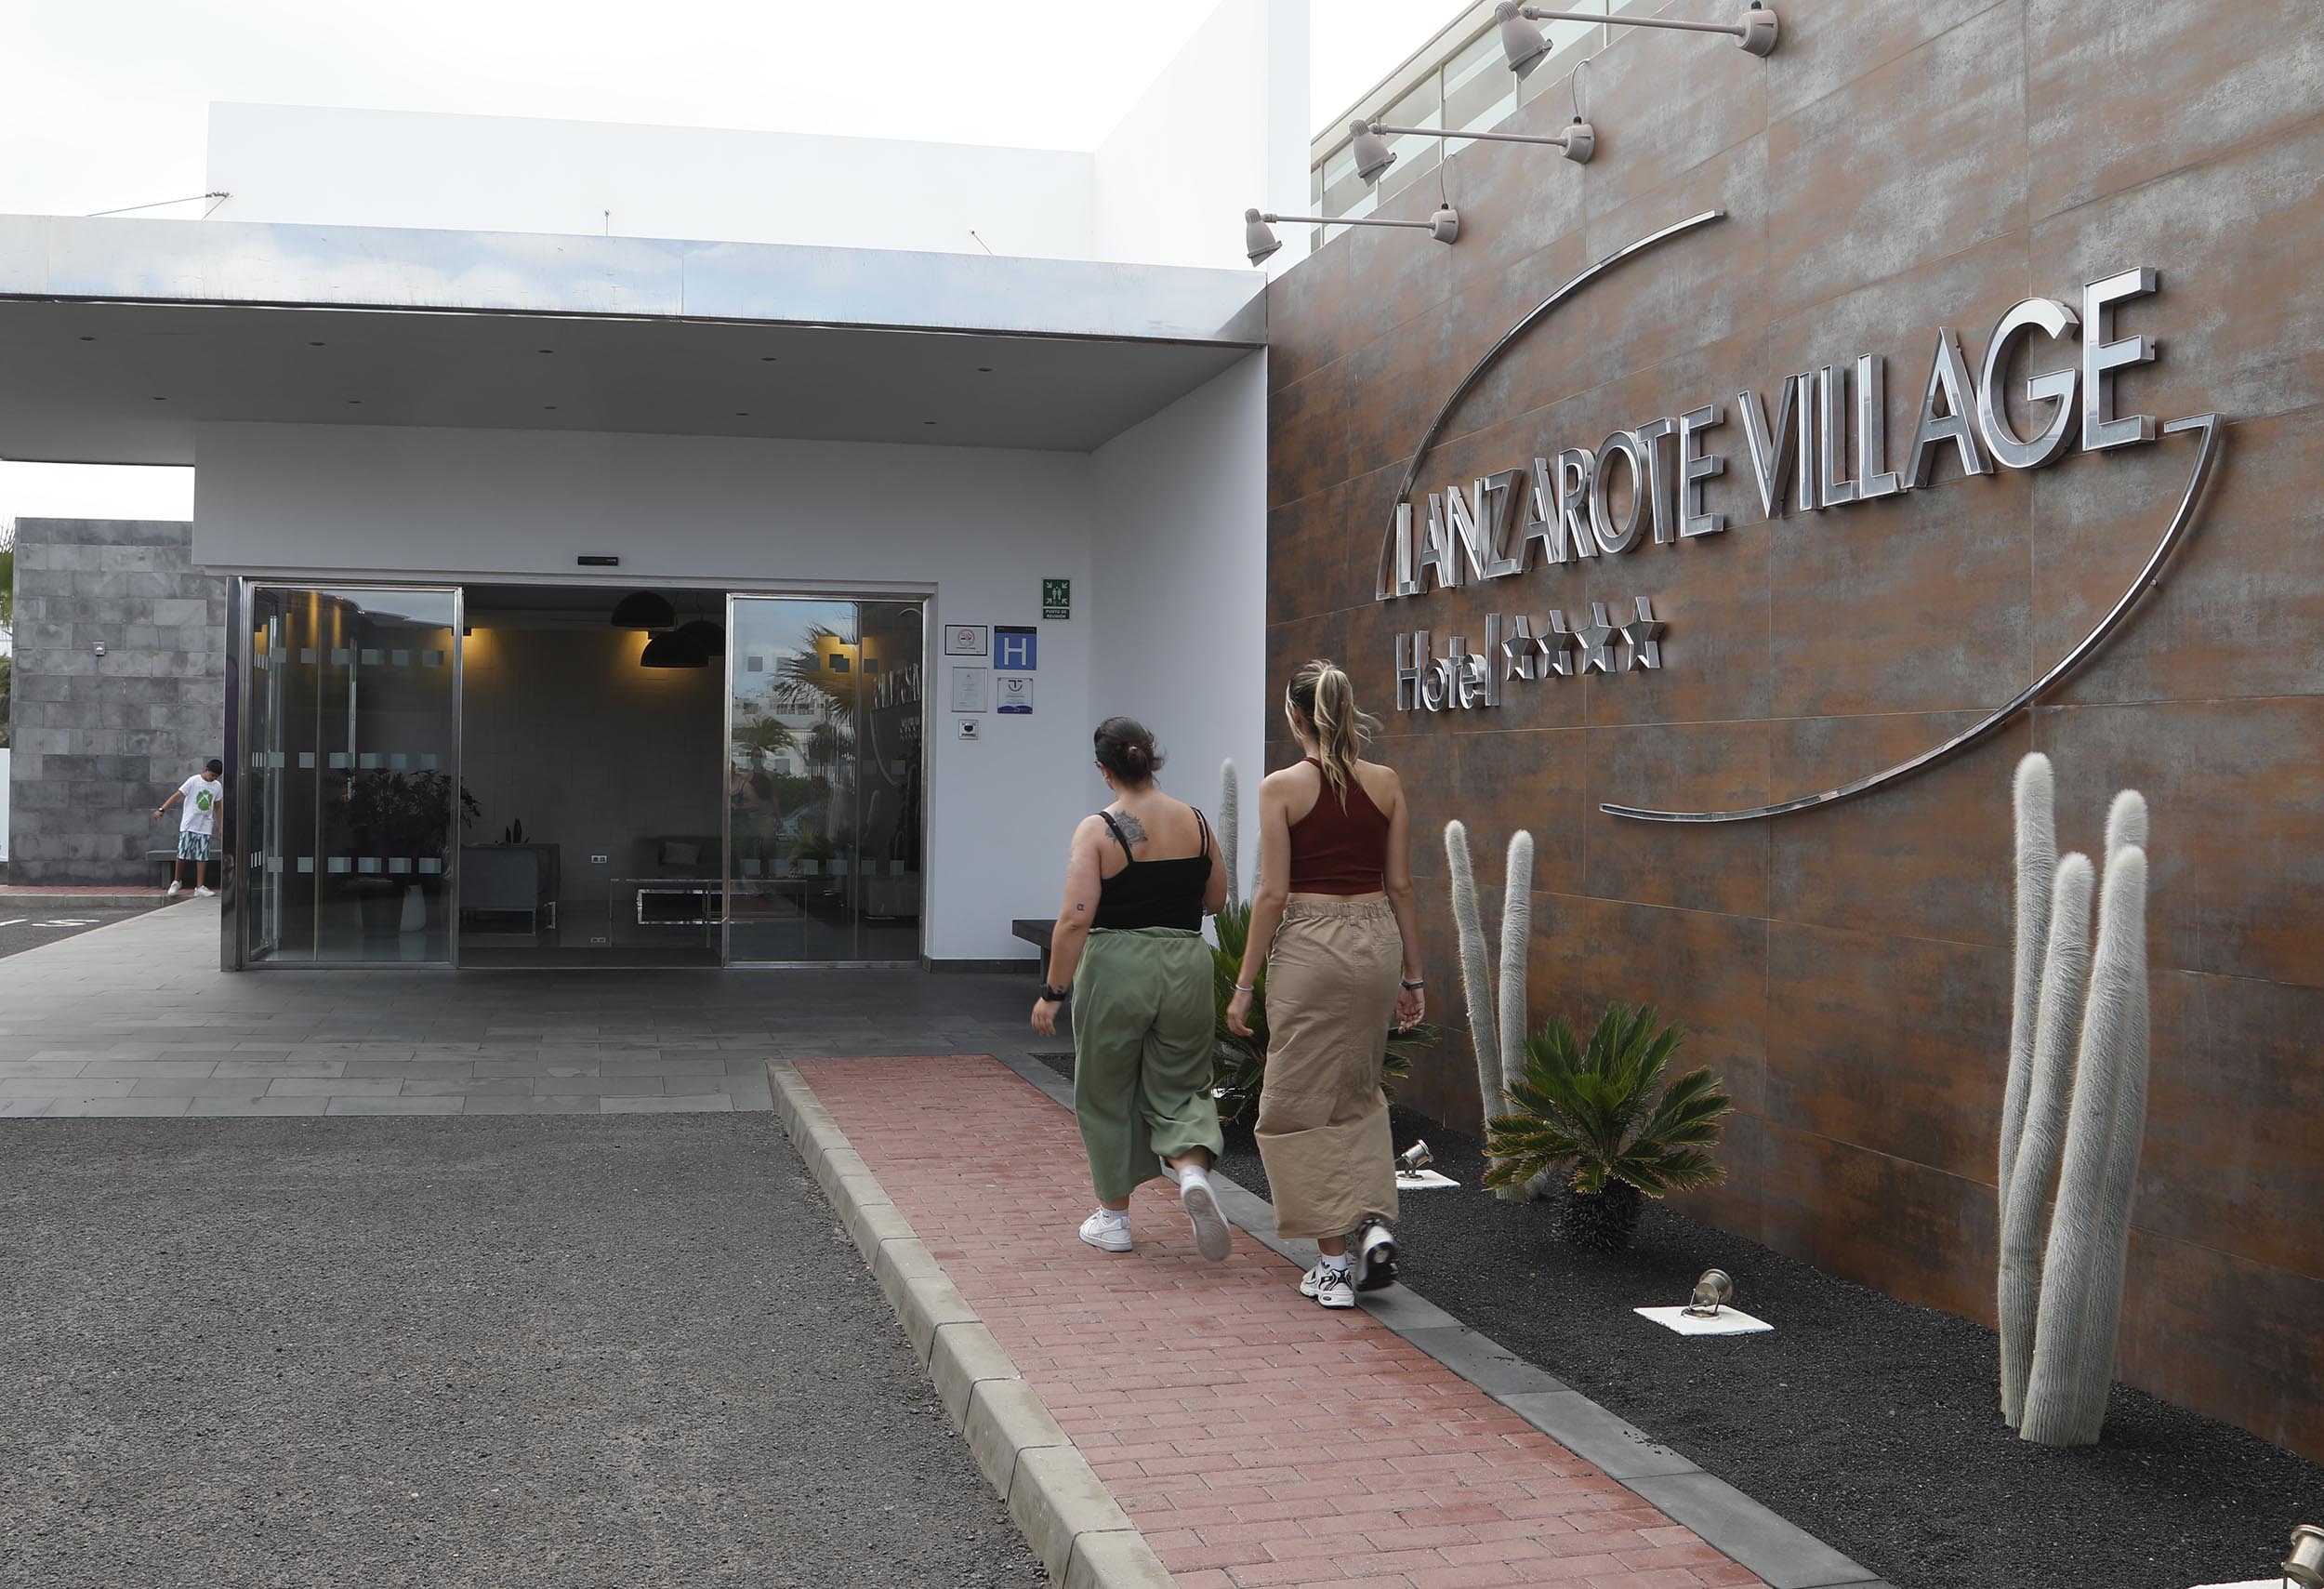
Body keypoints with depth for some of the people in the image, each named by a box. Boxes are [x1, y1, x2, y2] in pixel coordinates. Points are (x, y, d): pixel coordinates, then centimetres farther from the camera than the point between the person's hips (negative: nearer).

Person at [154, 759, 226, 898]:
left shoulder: (217, 786, 7)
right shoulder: (194, 781, -7)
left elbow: (218, 806, 15)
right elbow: (177, 796, -10)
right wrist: (162, 809, -18)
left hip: (205, 827, 4)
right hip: (188, 825, -3)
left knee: (202, 856, 1)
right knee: (182, 854, -2)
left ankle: (200, 887, 5)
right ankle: (176, 882, 16)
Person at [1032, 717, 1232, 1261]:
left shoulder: (1097, 830, -10)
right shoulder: (1196, 822, 3)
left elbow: (1075, 919, -16)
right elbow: (1215, 901, 12)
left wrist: (1053, 992, -9)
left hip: (1114, 970, -3)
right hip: (1187, 969, 3)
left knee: (1107, 1094, 14)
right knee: (1179, 1088, 15)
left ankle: (1114, 1217, 23)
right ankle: (1193, 1170, -14)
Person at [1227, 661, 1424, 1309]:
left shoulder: (1282, 787, -8)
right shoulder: (1386, 783, 4)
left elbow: (1273, 894, -10)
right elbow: (1401, 886, 6)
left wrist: (1245, 984, -3)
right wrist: (1412, 976, 13)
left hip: (1309, 944, -4)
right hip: (1376, 940, 5)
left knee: (1301, 1105, 7)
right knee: (1359, 1095, 23)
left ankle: (1333, 1264, 10)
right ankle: (1374, 1225, 6)